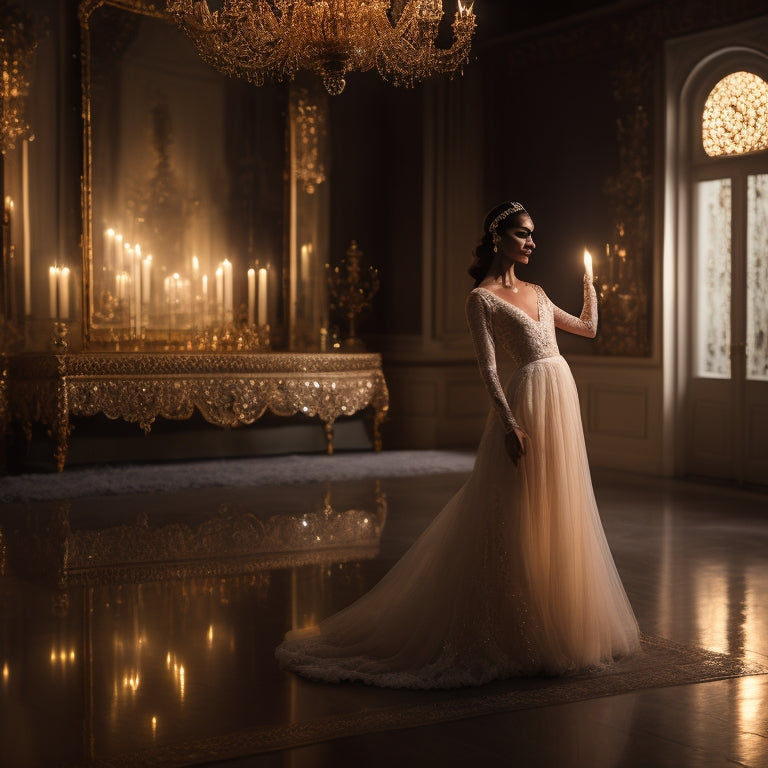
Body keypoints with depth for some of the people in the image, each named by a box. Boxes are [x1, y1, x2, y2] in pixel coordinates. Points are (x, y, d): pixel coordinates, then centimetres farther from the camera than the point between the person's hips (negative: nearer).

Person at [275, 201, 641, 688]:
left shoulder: (536, 293, 17)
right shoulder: (483, 298, -4)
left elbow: (588, 328, 29)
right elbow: (488, 368, -11)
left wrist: (590, 285, 20)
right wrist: (509, 423, -19)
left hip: (562, 399, 8)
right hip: (528, 402, -8)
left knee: (556, 516, 12)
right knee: (516, 519, -4)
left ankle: (553, 625, 23)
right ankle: (512, 636, 4)